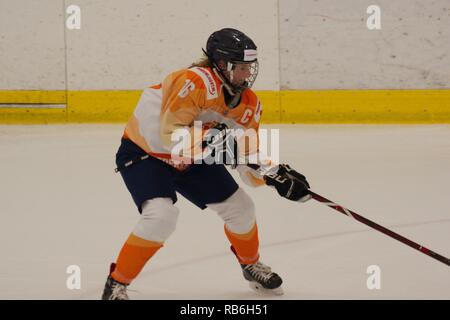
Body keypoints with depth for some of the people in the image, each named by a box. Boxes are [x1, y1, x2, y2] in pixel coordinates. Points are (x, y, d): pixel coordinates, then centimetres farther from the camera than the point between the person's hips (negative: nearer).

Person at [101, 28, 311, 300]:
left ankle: (251, 265, 35)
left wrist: (275, 175, -20)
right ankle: (117, 284, -14)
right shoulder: (195, 82, -31)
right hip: (143, 152, -7)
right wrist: (211, 139, -43)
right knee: (162, 215, -28)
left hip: (192, 160, 8)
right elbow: (171, 134, -33)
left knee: (240, 207, 6)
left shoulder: (248, 104, -6)